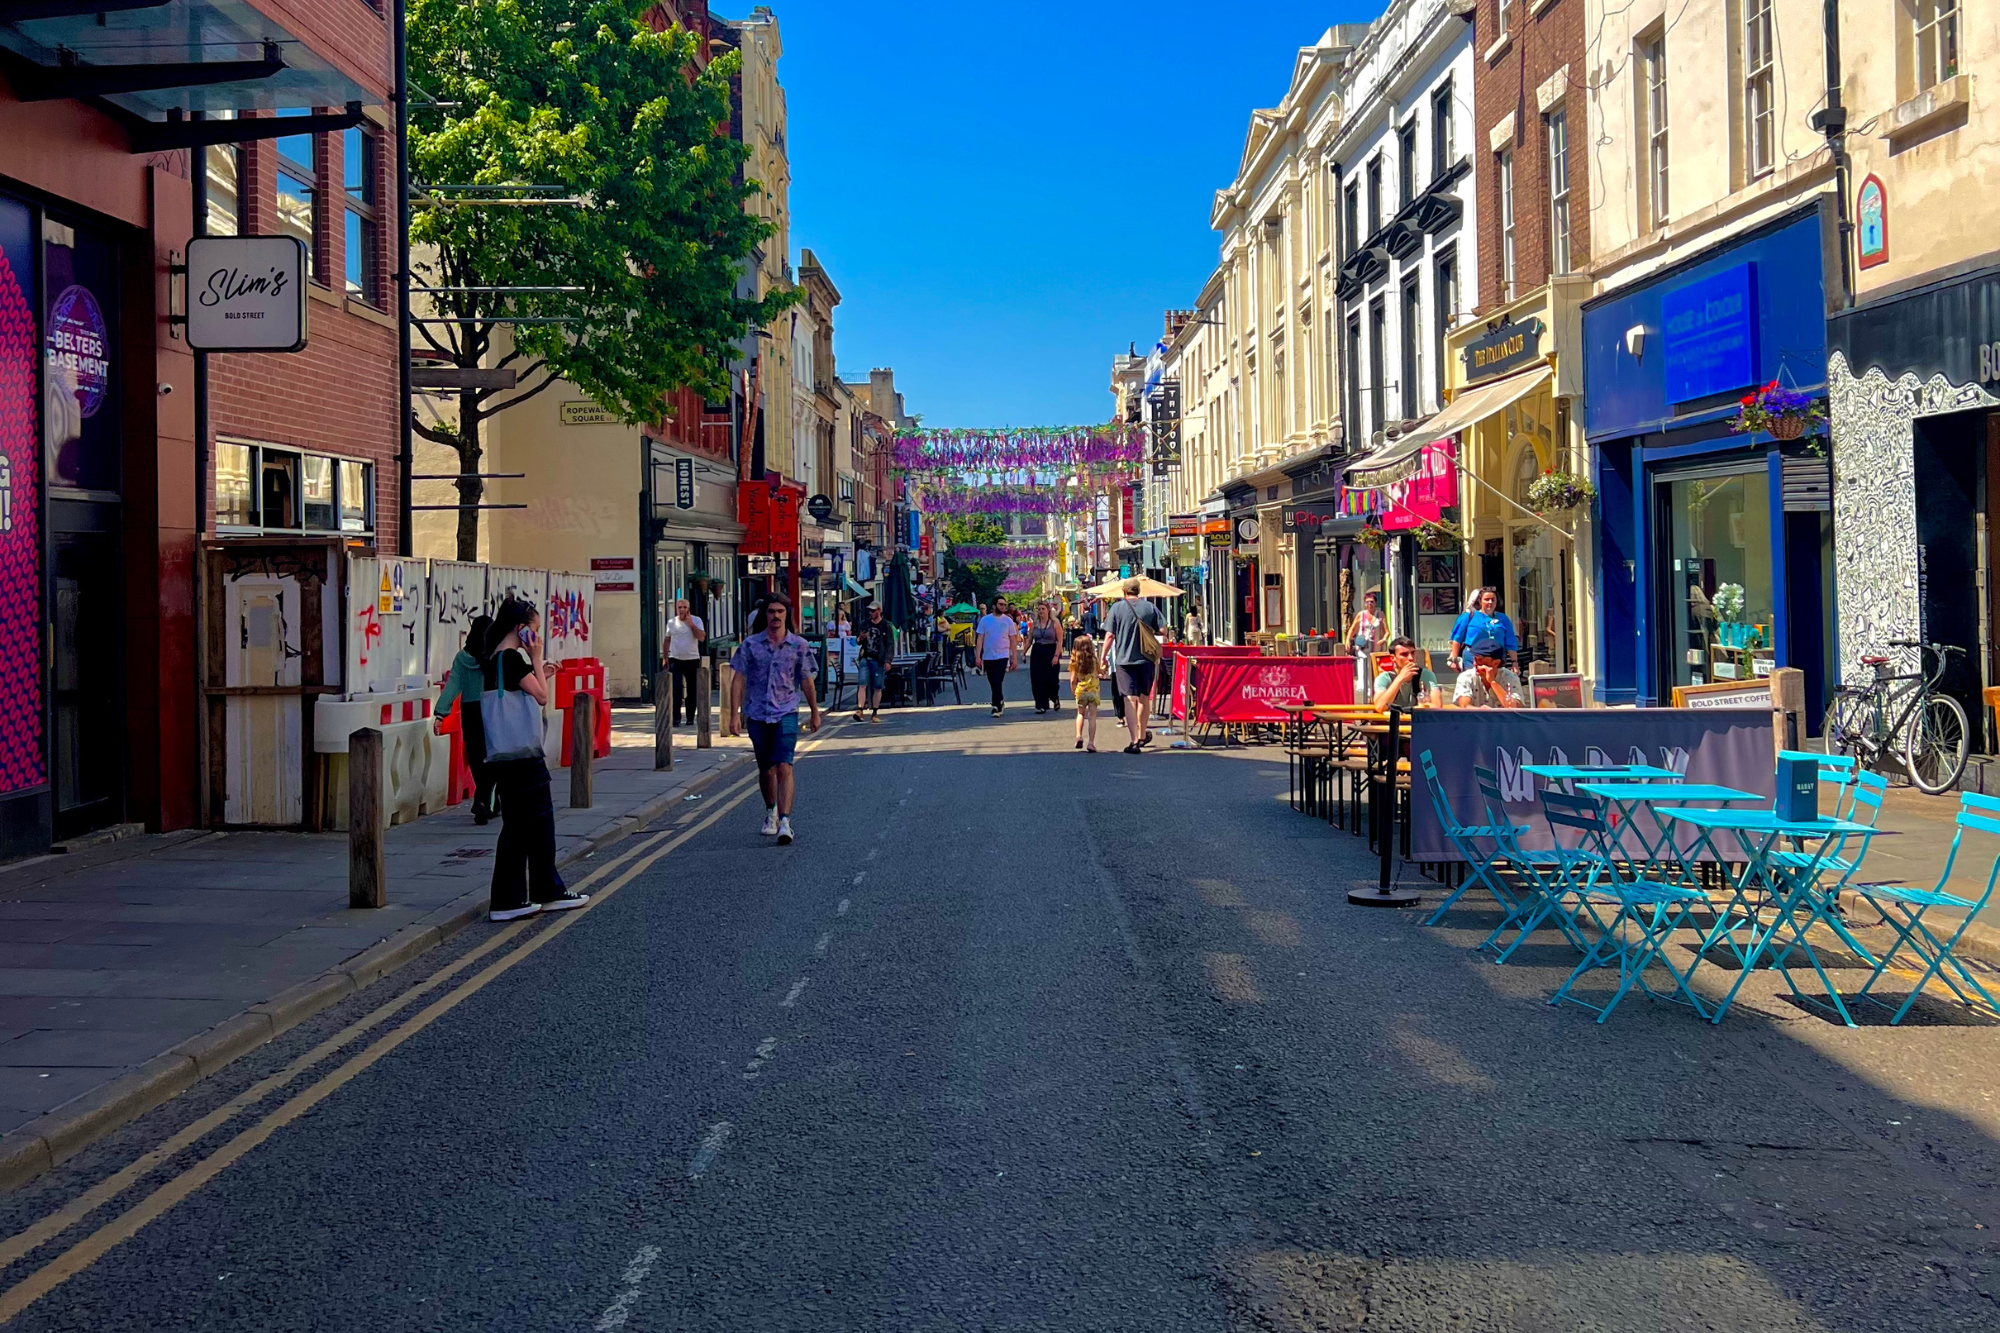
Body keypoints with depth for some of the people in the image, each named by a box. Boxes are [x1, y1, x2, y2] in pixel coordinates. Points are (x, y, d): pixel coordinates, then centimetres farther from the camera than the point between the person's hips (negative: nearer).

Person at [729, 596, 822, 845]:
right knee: (766, 769, 14)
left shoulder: (799, 646, 1)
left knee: (784, 767, -16)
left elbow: (807, 682, 10)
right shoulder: (750, 645, 1)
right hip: (756, 714, 2)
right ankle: (771, 812, 37)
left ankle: (785, 822, -22)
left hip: (786, 714, -2)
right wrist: (735, 714, -5)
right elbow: (738, 680, 2)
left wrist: (815, 714, 17)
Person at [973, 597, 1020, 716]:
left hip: (1002, 656, -2)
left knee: (997, 682, -11)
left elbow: (1013, 640, 3)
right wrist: (978, 656, -7)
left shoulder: (1008, 620, 0)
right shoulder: (985, 620, 1)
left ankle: (996, 707, -7)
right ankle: (1000, 702, 29)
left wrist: (1014, 658, 0)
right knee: (993, 683, 11)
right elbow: (980, 638, 1)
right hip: (988, 657, 2)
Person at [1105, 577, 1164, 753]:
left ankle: (1135, 740, -15)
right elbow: (1162, 631, 2)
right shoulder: (1150, 607, 2)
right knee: (1144, 698, 18)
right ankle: (1142, 735, 33)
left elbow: (1110, 635, -5)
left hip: (1124, 660, -2)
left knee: (1130, 699, -6)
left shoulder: (1117, 608, -3)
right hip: (1146, 659, 3)